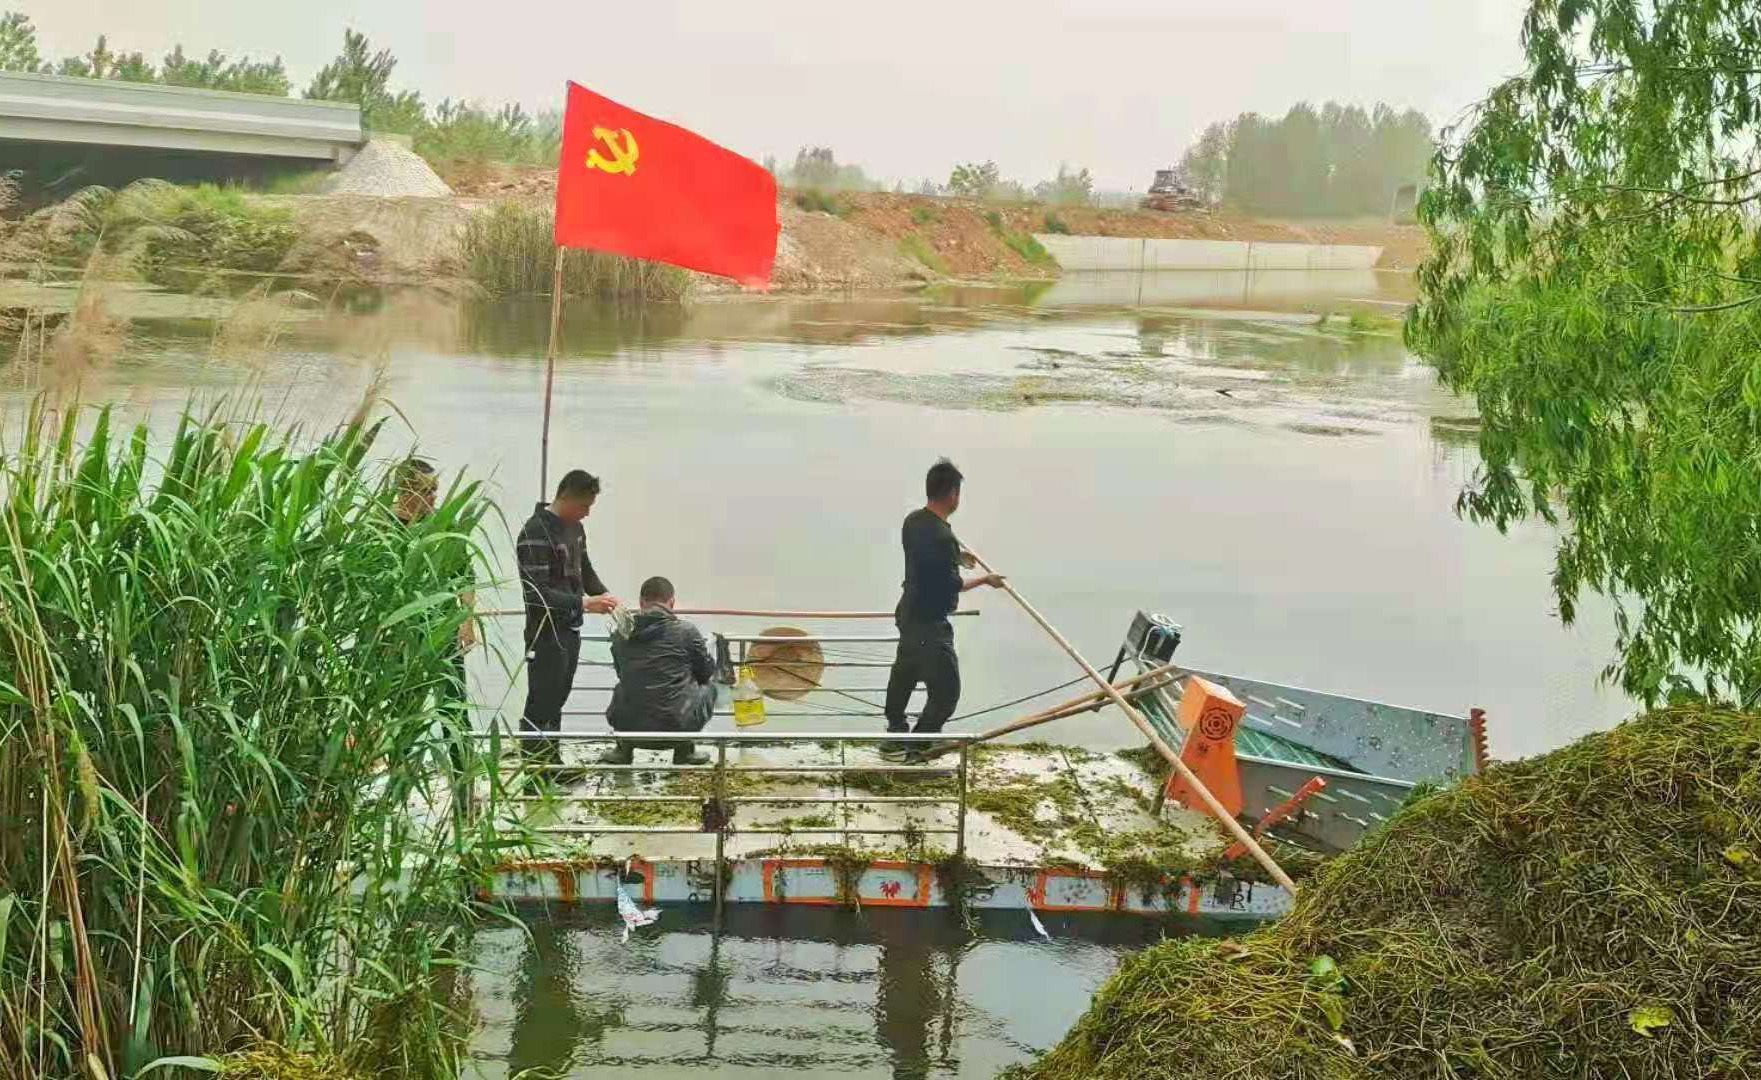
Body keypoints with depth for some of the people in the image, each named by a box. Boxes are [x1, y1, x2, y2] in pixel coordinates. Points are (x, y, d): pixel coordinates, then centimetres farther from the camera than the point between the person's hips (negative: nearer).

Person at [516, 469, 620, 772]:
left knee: (557, 700, 15)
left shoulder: (575, 528, 10)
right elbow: (537, 592, -22)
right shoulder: (536, 533, -18)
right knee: (540, 705, -4)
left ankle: (553, 763, 24)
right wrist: (584, 603, -25)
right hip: (546, 633, -9)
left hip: (570, 630, 9)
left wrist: (604, 594, 4)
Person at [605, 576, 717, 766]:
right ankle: (684, 751, 22)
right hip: (676, 726, -3)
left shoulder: (622, 635, 2)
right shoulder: (687, 631, -6)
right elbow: (707, 673, 8)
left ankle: (624, 750, 29)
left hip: (628, 726, 3)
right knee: (708, 689, 25)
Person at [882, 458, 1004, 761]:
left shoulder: (913, 520, 0)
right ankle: (911, 747, 4)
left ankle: (896, 731, 46)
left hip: (909, 613, 10)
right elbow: (952, 585, -21)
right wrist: (985, 579, -7)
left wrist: (956, 557, 23)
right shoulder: (942, 536, -28)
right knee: (945, 690, -1)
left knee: (904, 672, 27)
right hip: (930, 624, -10)